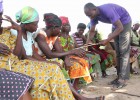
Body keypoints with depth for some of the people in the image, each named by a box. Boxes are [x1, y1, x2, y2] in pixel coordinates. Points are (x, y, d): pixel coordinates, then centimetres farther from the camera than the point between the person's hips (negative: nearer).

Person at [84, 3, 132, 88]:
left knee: (123, 51, -13)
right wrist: (87, 43, -13)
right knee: (118, 51, 6)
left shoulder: (107, 10, -35)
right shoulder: (94, 16, -11)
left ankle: (123, 79, -13)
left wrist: (107, 40, -36)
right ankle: (119, 76, 12)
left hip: (125, 22, -8)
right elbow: (92, 31, 1)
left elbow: (120, 27, -34)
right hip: (116, 25, 8)